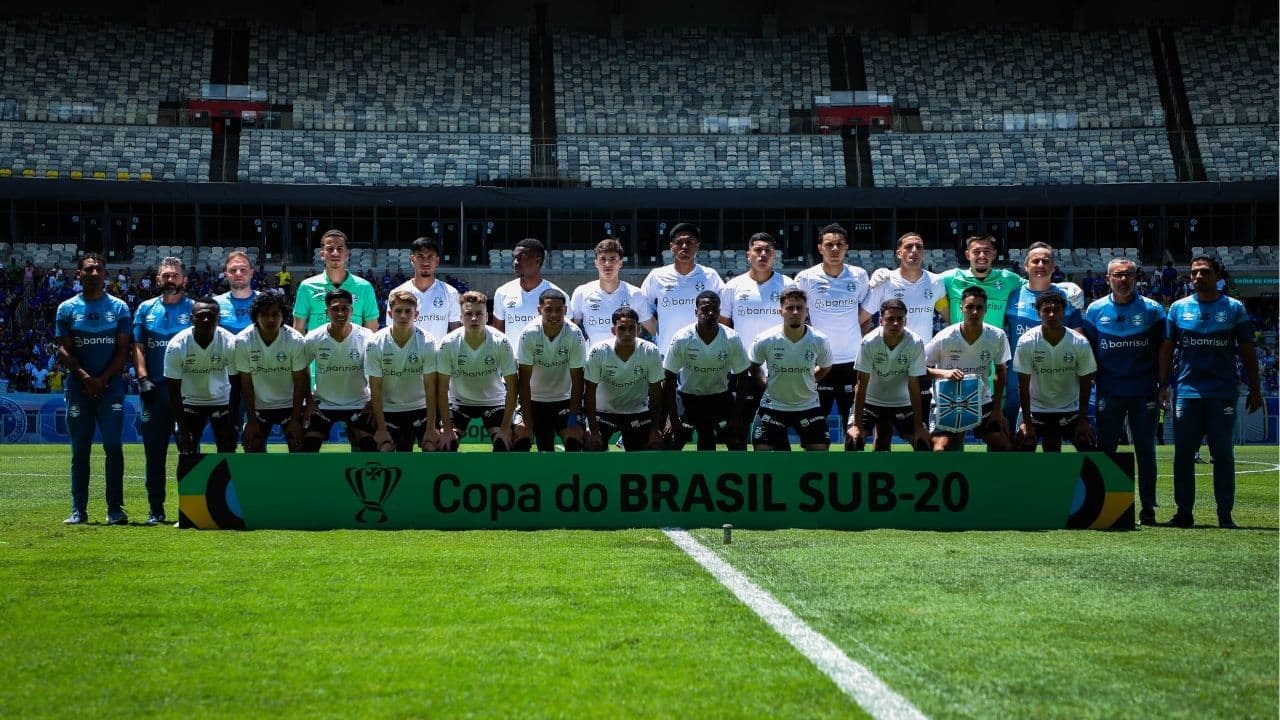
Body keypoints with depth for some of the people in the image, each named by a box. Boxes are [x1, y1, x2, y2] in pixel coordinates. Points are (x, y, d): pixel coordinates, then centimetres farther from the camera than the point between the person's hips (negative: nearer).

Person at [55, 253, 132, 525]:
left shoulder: (119, 307, 7)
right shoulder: (67, 308, 8)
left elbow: (123, 350, 3)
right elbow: (64, 350, 4)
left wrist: (103, 379, -8)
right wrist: (86, 378, -10)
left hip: (111, 385, -1)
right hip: (79, 387, 1)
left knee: (113, 447, -8)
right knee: (80, 449, 3)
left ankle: (115, 509, -4)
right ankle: (78, 510, 6)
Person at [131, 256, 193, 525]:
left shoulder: (194, 309, 5)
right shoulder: (146, 309, 12)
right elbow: (138, 346, 10)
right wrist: (143, 378, -4)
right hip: (155, 389, 2)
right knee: (154, 451, 3)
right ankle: (156, 510, 8)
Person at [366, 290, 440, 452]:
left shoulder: (427, 342, -15)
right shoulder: (375, 343, -14)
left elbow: (430, 388, -14)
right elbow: (375, 390, -10)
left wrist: (431, 428, -16)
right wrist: (381, 429, -12)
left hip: (421, 408, 0)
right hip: (388, 410, 0)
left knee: (432, 448, -13)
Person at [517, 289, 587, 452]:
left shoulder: (575, 334, -18)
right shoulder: (529, 334, -18)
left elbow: (577, 379, -13)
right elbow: (524, 380, -15)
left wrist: (573, 418, -17)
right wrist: (527, 420, -16)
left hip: (565, 400, 0)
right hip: (535, 401, 0)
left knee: (574, 441, -17)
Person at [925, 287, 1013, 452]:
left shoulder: (997, 336, -10)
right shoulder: (944, 338, -18)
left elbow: (1000, 371, 5)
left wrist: (997, 409, 2)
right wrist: (944, 373, -30)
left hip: (982, 402, 3)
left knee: (1003, 445, -5)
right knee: (940, 448, -19)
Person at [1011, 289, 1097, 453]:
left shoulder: (1081, 343, -14)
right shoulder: (1026, 342, -17)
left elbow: (1085, 384, -4)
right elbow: (1024, 386, -12)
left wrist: (1083, 420, -5)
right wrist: (1026, 422, -11)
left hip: (1070, 410, 1)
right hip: (1036, 409, -1)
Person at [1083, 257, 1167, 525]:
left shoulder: (1152, 310, 2)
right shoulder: (1096, 310, 5)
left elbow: (1162, 351, 4)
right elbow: (1088, 351, 10)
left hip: (1144, 391, -1)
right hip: (1109, 391, 1)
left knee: (1145, 450, 3)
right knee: (1105, 449, 2)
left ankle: (1148, 508, 9)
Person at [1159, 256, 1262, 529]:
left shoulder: (1234, 308, 6)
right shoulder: (1179, 308, 9)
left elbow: (1247, 352, 7)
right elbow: (1166, 349, 10)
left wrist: (1254, 388, 3)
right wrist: (1163, 385, 2)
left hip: (1223, 392, -1)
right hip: (1186, 391, 1)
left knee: (1223, 453, 1)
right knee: (1183, 453, 2)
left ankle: (1225, 514, 6)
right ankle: (1184, 512, 10)